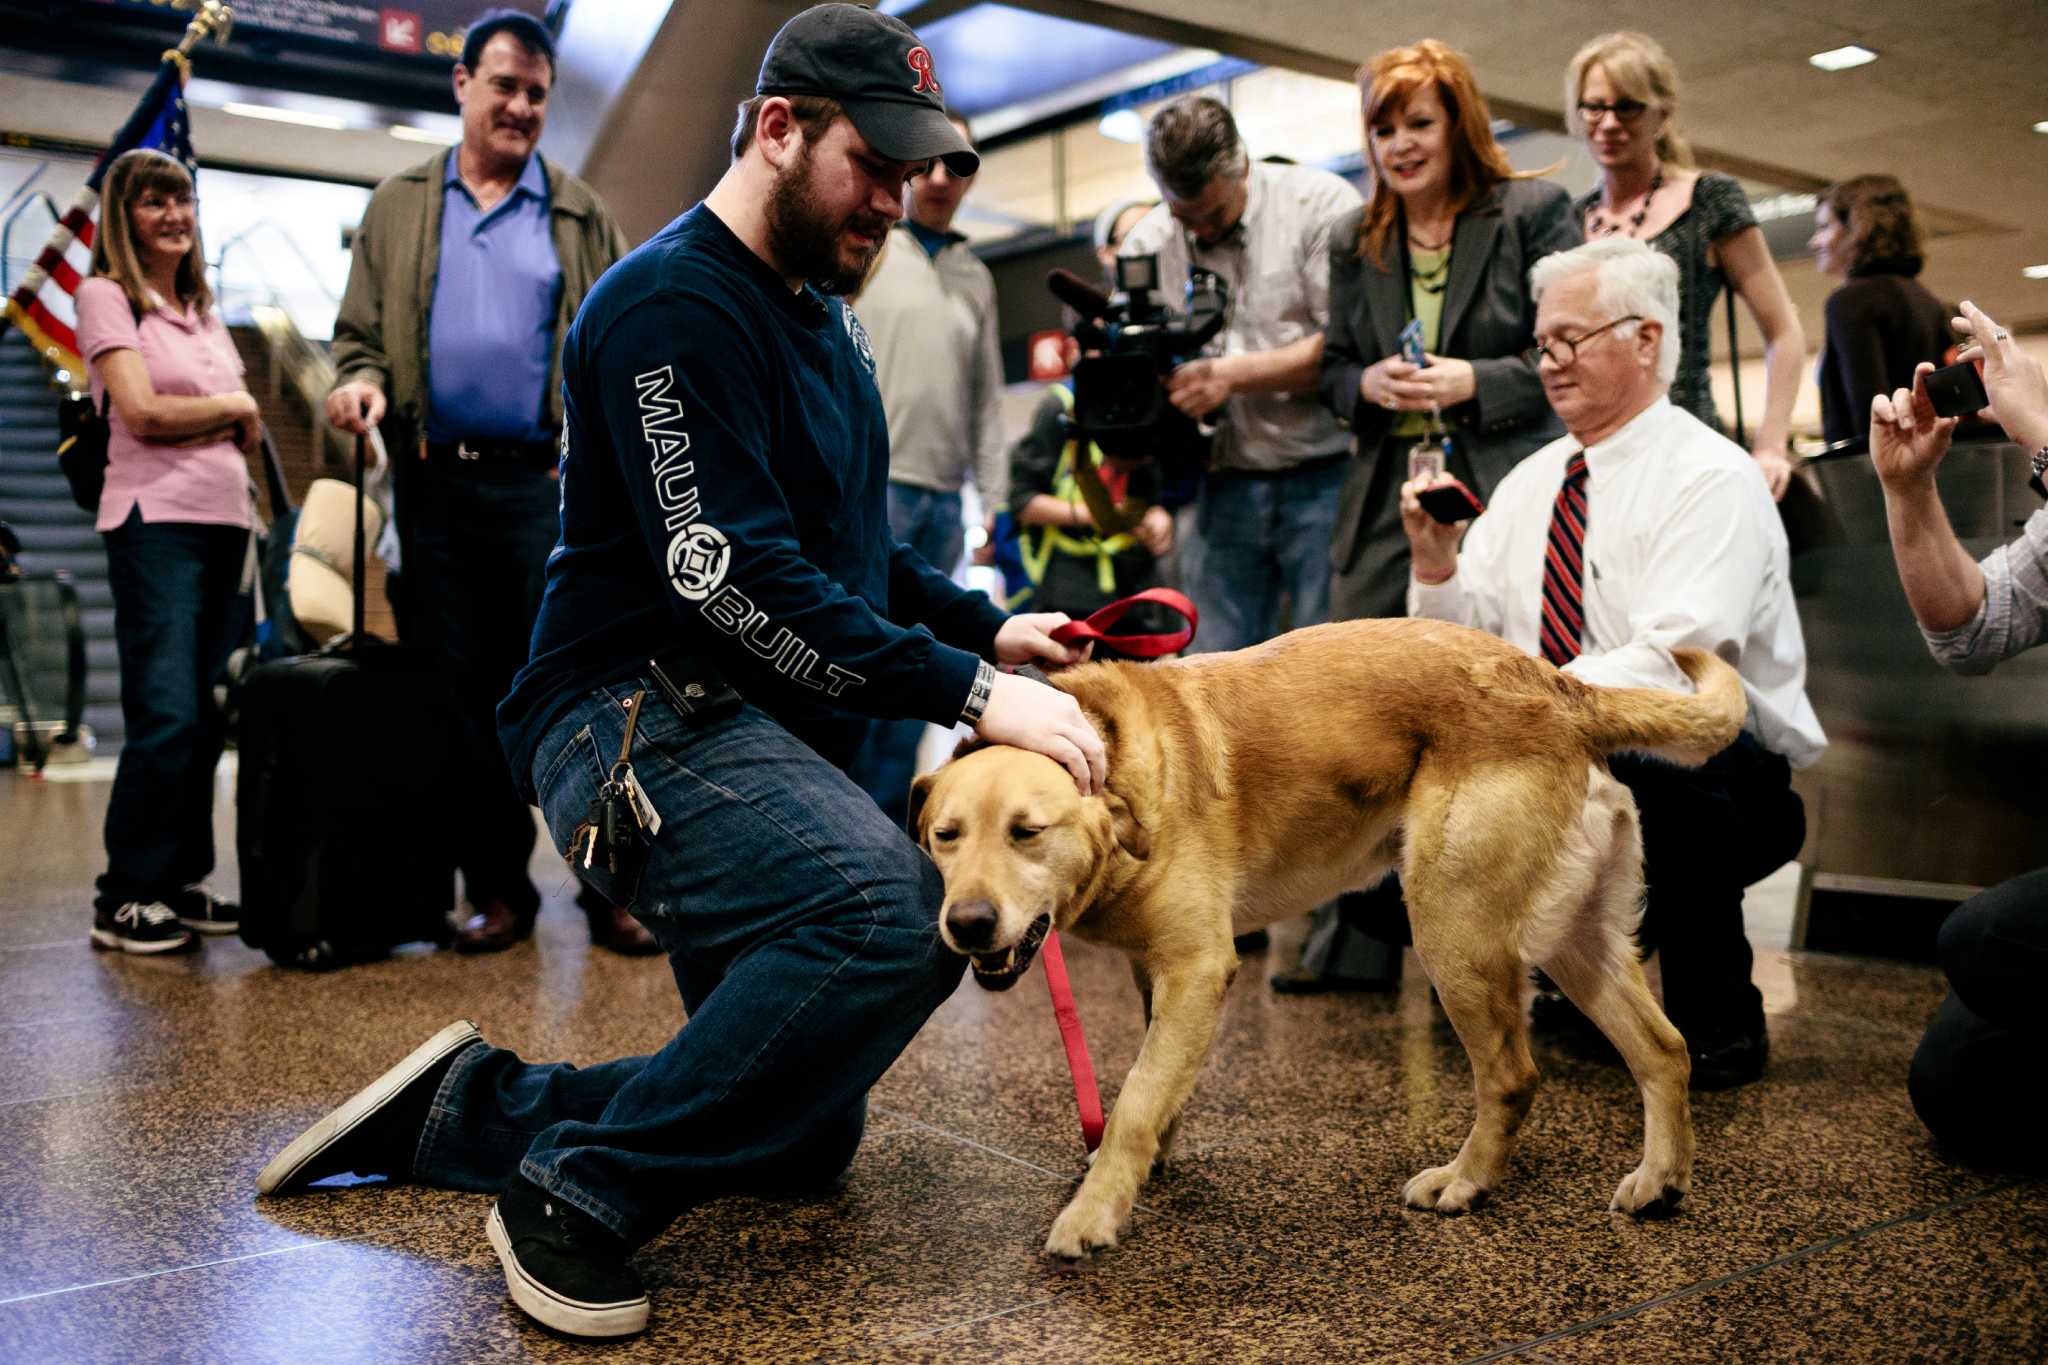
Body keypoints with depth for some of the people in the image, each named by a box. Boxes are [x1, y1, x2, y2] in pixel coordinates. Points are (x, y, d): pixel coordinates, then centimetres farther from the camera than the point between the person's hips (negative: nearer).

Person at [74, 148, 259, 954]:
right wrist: (231, 408, 2)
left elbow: (248, 434, 19)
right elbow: (143, 412, -10)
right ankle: (125, 899, -2)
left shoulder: (202, 308, 20)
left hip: (223, 522, 7)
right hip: (156, 523, -7)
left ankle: (183, 882, 15)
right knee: (167, 715, -11)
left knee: (208, 717, 7)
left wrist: (218, 424, 1)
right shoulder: (107, 297, 0)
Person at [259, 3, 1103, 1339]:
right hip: (644, 712, -10)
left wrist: (987, 628, 8)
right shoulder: (674, 303, -14)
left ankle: (472, 1110, 20)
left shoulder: (822, 315, 17)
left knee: (805, 1142, 10)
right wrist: (969, 693, -24)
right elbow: (734, 581, -23)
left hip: (779, 730, 10)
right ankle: (579, 1193, -18)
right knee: (892, 909, -37)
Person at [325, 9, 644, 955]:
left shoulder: (581, 215, 11)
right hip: (435, 482, 2)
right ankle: (497, 888, 14)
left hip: (546, 482, -2)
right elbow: (358, 330, 16)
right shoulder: (399, 207, 15)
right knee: (462, 694, 5)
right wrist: (362, 380, -7)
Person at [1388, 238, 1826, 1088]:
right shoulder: (1530, 482, 11)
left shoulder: (1712, 478, -11)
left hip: (1720, 778, -6)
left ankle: (1717, 1016, -11)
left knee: (1630, 749, -39)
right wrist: (1435, 561, -9)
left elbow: (1675, 661, -25)